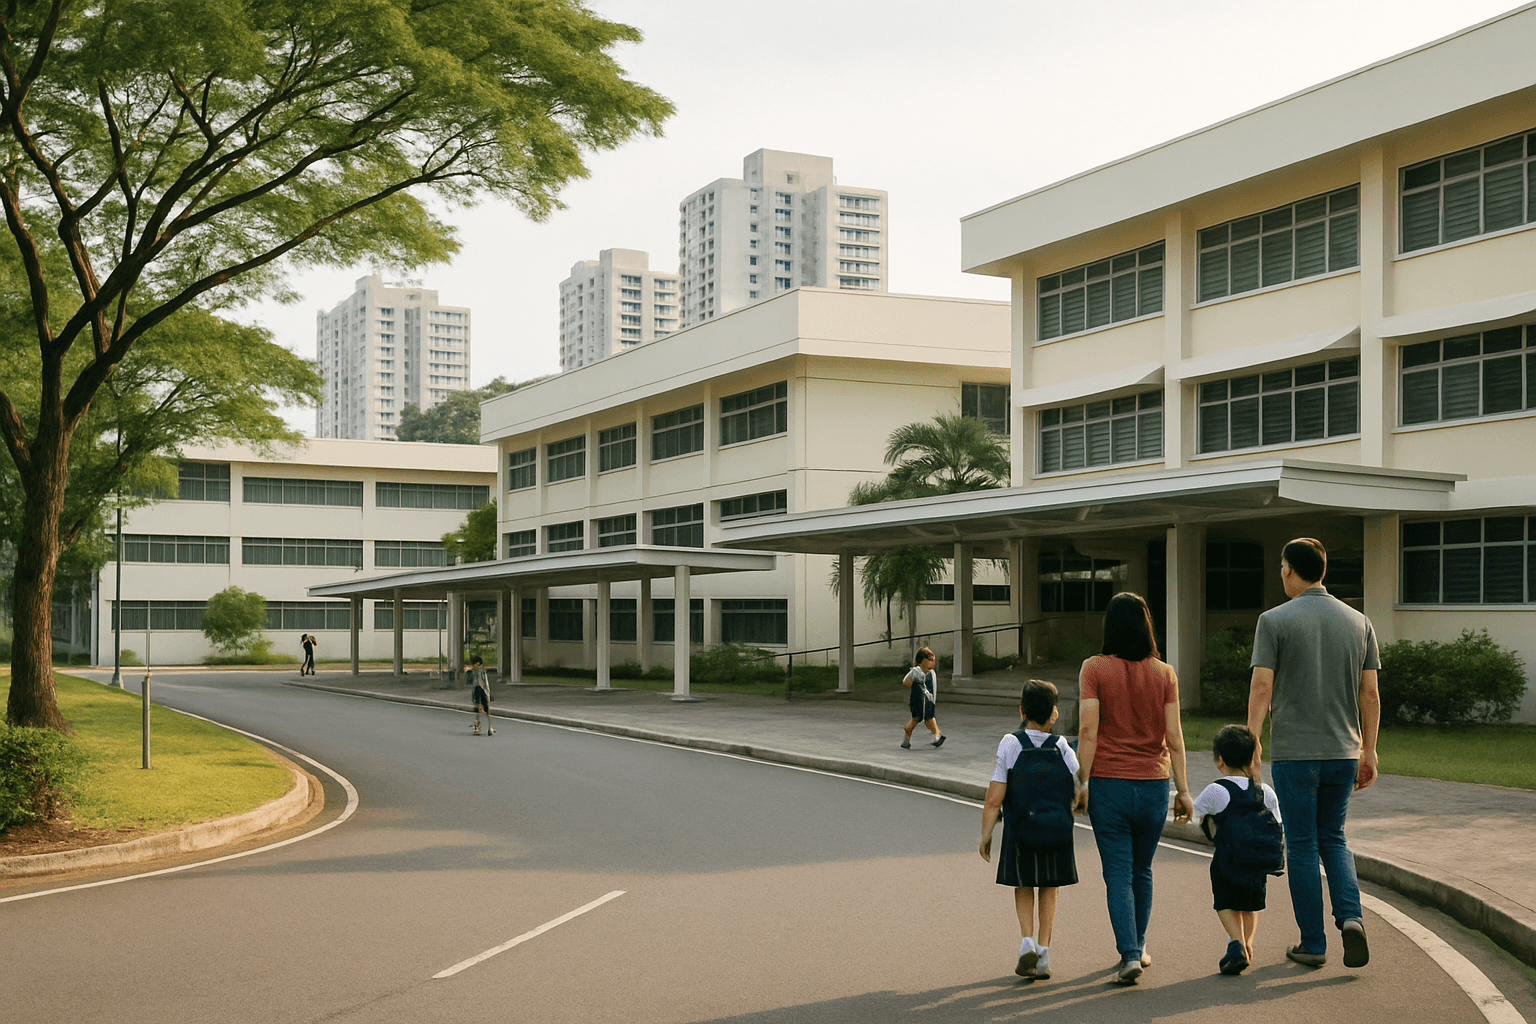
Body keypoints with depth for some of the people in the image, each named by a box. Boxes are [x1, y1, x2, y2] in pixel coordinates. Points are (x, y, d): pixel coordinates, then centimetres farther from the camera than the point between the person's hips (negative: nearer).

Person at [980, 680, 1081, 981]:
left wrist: (985, 835, -3)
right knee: (1049, 889, 18)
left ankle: (1027, 941, 0)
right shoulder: (1063, 750, -6)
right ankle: (1043, 952, 13)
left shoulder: (1010, 746, -11)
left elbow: (994, 800, -13)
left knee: (1023, 887, 19)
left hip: (1019, 833, -1)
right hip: (1058, 833, 1)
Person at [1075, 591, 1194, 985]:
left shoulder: (1094, 668, -7)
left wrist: (1083, 782, -8)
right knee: (1142, 870, 19)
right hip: (1153, 785, 3)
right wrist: (1182, 790, 5)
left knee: (1118, 874, 2)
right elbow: (1173, 736, -1)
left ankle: (1130, 954, -10)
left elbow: (1087, 730, -13)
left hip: (1108, 783, -3)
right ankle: (1138, 945, 31)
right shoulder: (1164, 673, 0)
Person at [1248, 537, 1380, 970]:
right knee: (1333, 839, 18)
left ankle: (1313, 944, 10)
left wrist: (1251, 747, -11)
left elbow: (1261, 688, -13)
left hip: (1294, 752, -3)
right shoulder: (1358, 622, 5)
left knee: (1302, 845, 6)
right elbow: (1370, 695, 5)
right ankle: (1350, 917, -3)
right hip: (1343, 751, 4)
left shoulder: (1275, 620, -7)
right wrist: (1368, 752, 12)